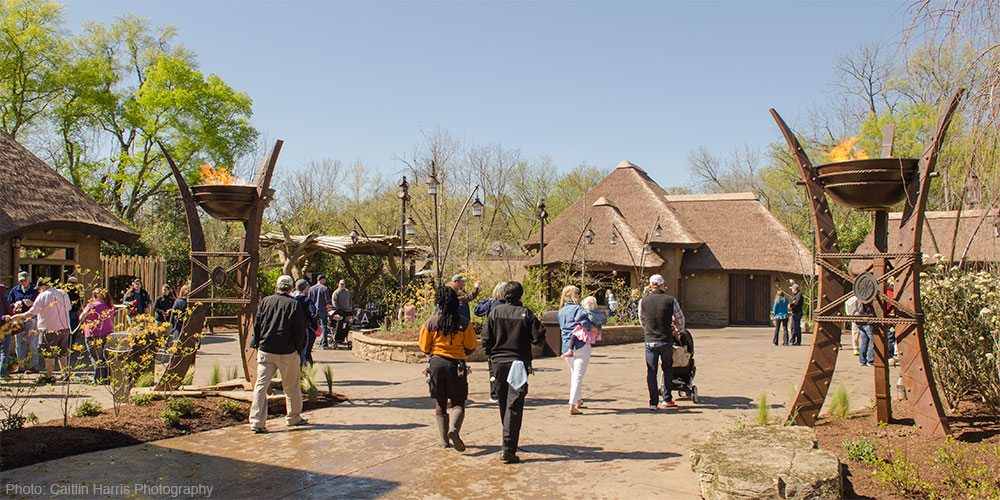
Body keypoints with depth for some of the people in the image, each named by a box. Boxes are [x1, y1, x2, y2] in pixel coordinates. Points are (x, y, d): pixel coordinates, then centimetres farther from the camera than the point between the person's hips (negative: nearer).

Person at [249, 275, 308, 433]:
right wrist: (298, 348, 6)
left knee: (261, 385, 3)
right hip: (288, 352, -2)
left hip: (265, 351, 2)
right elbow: (300, 330, -6)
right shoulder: (294, 304, -5)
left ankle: (257, 421, -3)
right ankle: (294, 418, 24)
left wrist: (257, 345, 15)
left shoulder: (265, 302, 4)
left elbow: (257, 325, 7)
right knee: (291, 387, 12)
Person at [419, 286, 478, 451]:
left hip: (436, 363, 1)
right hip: (456, 364, -1)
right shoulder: (463, 323, -5)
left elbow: (424, 347, 3)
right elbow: (471, 347, 0)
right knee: (458, 402, 8)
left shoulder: (430, 323, -3)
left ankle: (444, 439, 18)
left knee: (440, 402, 14)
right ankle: (454, 429, -19)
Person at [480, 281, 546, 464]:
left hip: (498, 362, 3)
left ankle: (509, 442, 32)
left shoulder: (495, 312, 0)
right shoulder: (526, 313, -7)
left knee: (503, 405, 18)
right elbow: (539, 337, -8)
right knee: (514, 407, -5)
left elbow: (486, 338, 1)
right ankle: (508, 448, -12)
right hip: (518, 362, -3)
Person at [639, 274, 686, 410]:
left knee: (651, 372, 5)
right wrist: (678, 331, 28)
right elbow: (680, 319, 7)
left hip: (650, 341, 0)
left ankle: (653, 402, 5)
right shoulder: (671, 300, -6)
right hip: (666, 341, 0)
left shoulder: (643, 301, -3)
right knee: (667, 369, 16)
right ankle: (667, 399, 20)